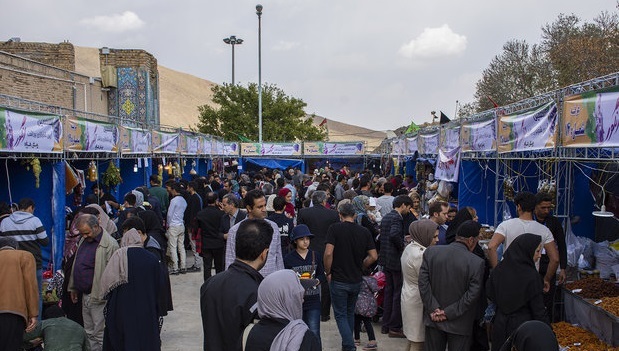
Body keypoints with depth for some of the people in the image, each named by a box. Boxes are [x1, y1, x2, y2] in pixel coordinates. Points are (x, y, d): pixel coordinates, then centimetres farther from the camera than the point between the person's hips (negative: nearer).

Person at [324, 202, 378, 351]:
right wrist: (359, 266, 12)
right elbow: (373, 256, -1)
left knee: (340, 315, 5)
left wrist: (328, 272, -5)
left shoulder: (334, 228, -11)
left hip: (339, 280, -4)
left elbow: (328, 253, -19)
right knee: (350, 313, 21)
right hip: (356, 280, 4)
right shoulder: (364, 231, 0)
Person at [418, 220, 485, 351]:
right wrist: (449, 313, -11)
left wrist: (433, 309, -7)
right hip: (459, 325, -3)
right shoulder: (477, 263, -16)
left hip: (433, 319, 3)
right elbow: (472, 295, -16)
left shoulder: (431, 252, -6)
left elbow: (423, 282, -9)